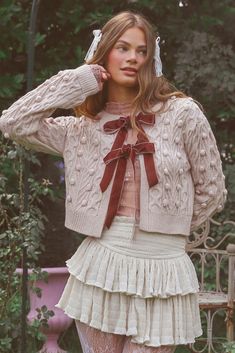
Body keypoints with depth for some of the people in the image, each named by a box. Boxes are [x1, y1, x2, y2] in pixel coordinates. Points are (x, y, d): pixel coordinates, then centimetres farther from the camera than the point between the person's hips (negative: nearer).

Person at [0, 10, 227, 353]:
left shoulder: (182, 113, -2)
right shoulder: (82, 127, 6)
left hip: (161, 274, -2)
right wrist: (77, 82, -2)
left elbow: (211, 192, 5)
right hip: (100, 268, 2)